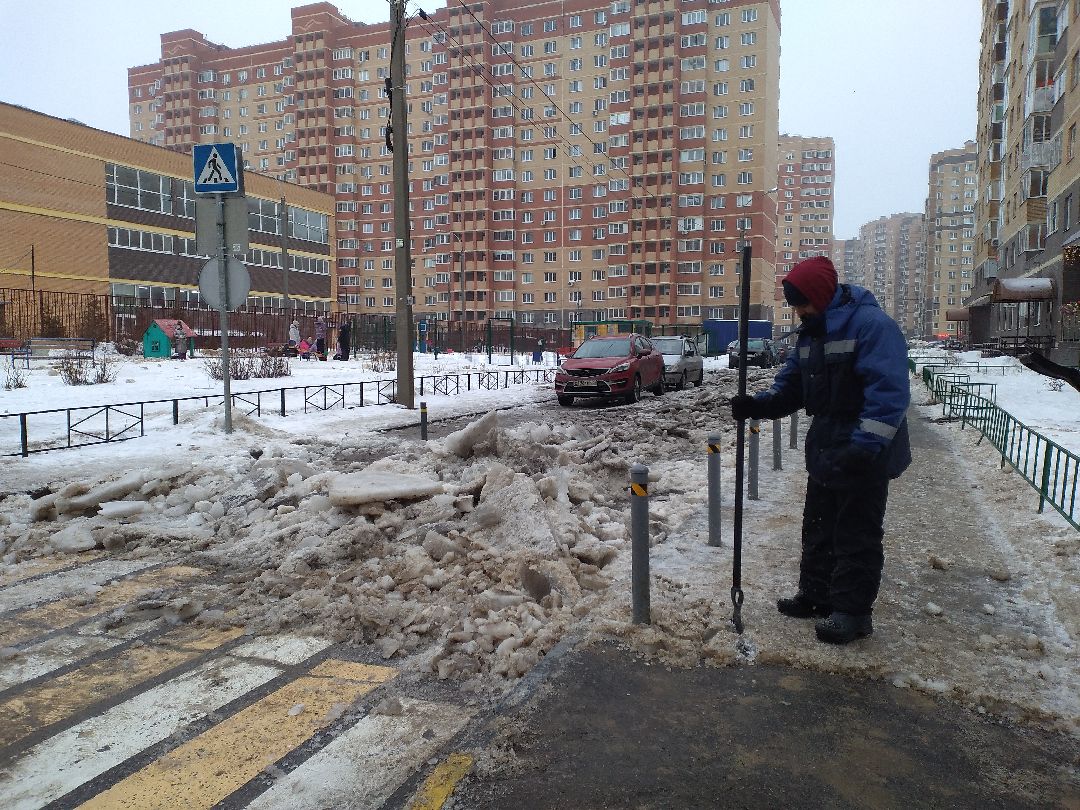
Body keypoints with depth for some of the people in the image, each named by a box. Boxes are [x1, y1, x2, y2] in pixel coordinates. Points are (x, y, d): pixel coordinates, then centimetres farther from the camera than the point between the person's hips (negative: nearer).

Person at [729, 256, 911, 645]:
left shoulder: (872, 324, -19)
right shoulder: (811, 332, 8)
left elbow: (889, 393, -27)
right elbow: (791, 386, 10)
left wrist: (863, 448, -33)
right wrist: (758, 404, -9)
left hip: (863, 456, -9)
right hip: (825, 451, 9)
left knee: (857, 536, 3)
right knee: (818, 528, 18)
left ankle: (853, 611, 16)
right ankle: (816, 594, 33)